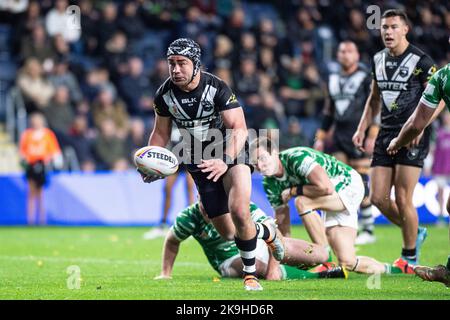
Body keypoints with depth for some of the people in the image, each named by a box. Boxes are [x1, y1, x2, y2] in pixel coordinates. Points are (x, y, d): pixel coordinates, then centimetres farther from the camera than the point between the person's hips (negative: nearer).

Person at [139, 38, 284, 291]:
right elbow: (161, 134, 6)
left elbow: (239, 128, -25)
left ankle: (250, 275, -7)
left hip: (230, 150, -4)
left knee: (239, 212, -26)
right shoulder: (165, 94, -8)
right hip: (200, 162, 4)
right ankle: (267, 233, 36)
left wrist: (225, 162, -40)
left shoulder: (217, 88, -21)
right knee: (227, 232, 4)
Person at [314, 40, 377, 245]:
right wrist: (321, 137, 19)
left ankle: (368, 231, 2)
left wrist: (372, 136, -14)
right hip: (339, 136, 6)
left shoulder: (366, 78, -2)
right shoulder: (333, 79, 16)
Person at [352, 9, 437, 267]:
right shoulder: (379, 60, 12)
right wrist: (362, 128, 16)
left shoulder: (421, 60, -8)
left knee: (402, 199, -9)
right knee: (378, 198, 2)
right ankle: (415, 233, 26)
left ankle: (410, 256, 7)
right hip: (386, 134, 7)